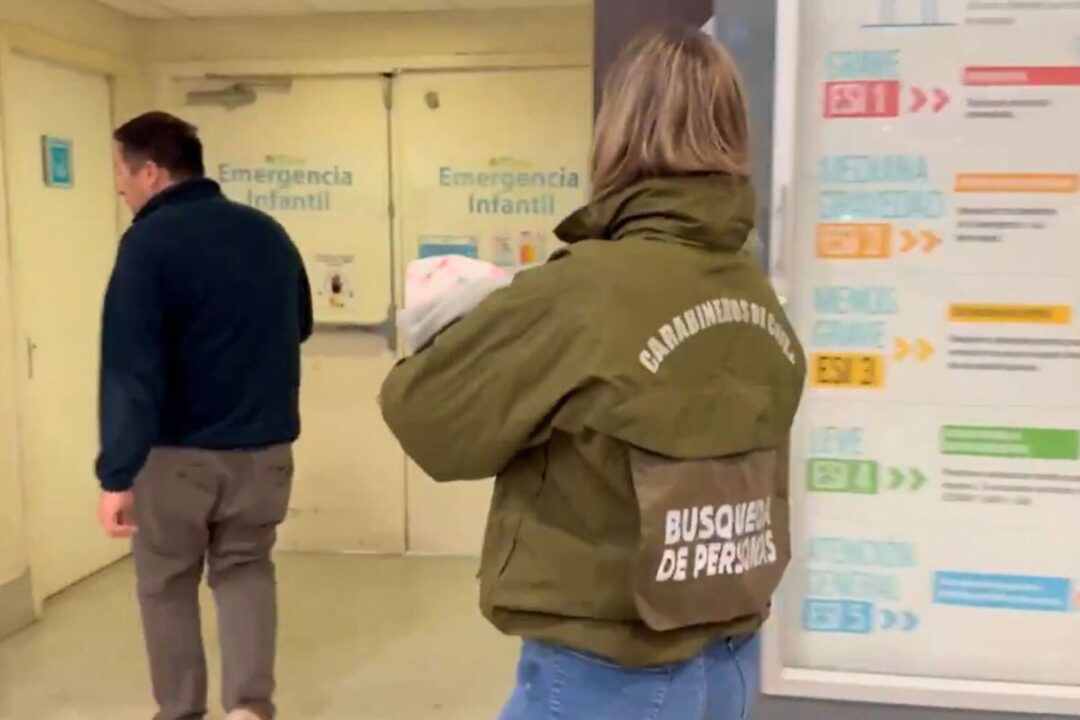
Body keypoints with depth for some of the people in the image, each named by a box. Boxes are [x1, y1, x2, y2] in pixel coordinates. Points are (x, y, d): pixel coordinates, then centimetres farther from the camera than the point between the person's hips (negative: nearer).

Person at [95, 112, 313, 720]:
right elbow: (299, 326, 19)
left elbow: (130, 367, -22)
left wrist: (117, 475, -23)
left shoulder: (149, 242, -13)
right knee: (246, 567, 20)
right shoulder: (269, 233, 5)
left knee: (166, 582, 16)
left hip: (177, 451, -4)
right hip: (264, 446, 5)